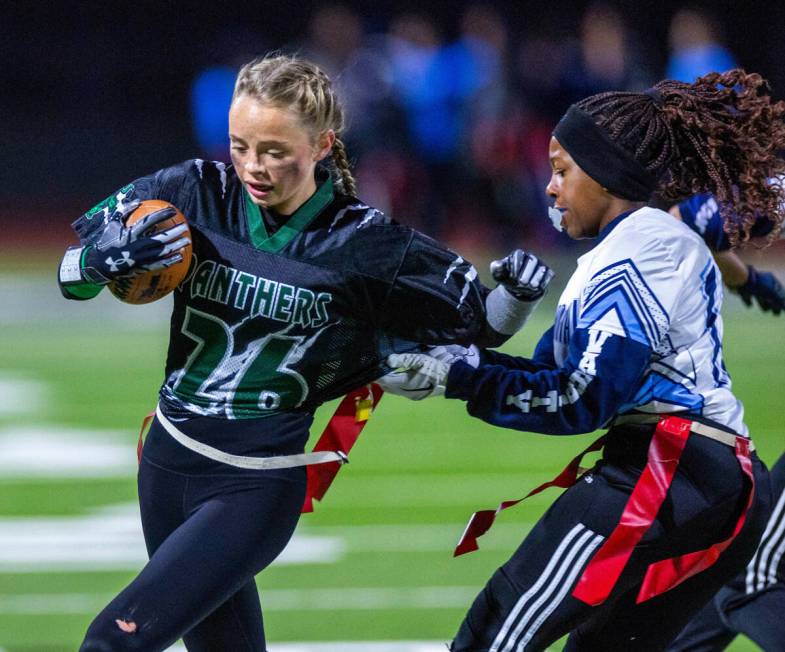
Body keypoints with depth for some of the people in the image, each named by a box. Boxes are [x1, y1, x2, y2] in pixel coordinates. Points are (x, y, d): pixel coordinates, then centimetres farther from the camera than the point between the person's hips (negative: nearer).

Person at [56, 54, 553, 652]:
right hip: (168, 462, 4)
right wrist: (106, 260, -24)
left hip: (257, 487, -4)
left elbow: (482, 324, 0)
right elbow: (71, 271, -1)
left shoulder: (365, 244, -11)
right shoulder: (198, 193, -5)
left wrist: (520, 293, -21)